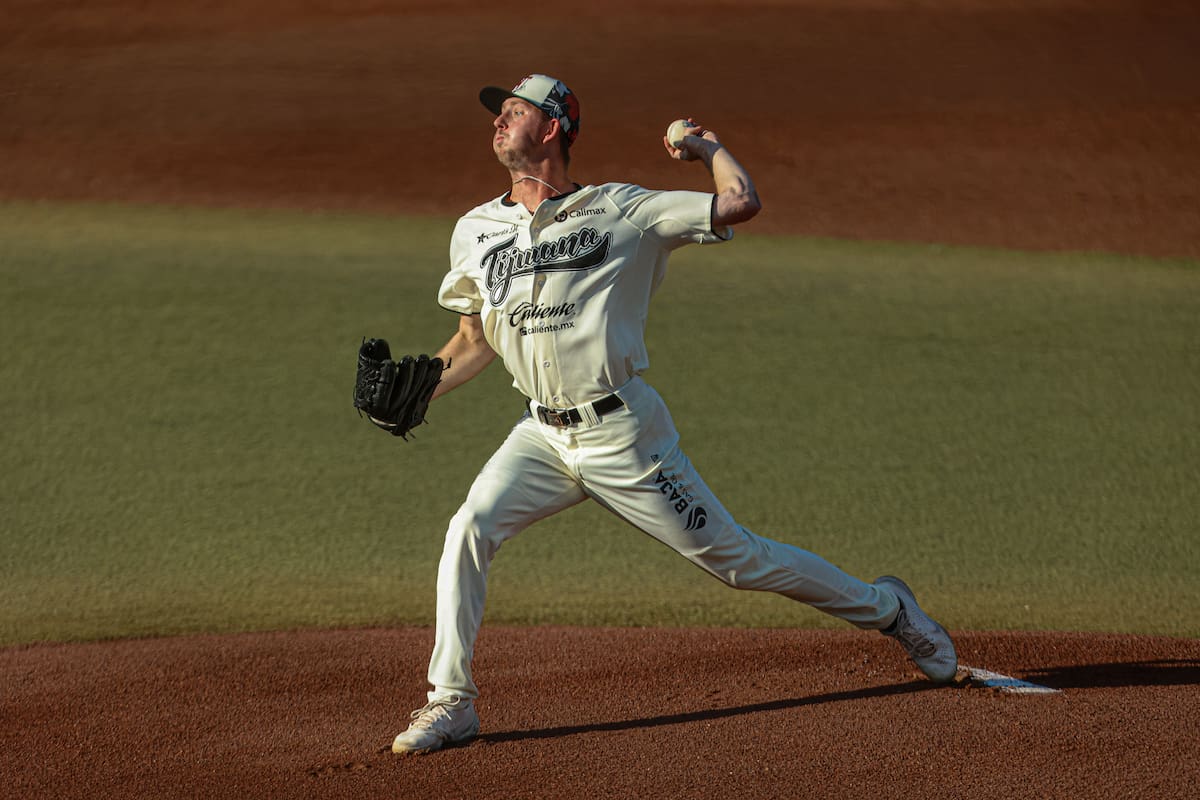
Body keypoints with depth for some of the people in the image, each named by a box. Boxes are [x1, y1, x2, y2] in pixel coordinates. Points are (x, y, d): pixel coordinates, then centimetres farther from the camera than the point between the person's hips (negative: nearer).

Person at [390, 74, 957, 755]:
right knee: (470, 530, -19)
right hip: (543, 436, 4)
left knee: (734, 557, 1)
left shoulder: (620, 210, -6)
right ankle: (452, 703, -11)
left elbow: (741, 203, -11)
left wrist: (708, 147, 6)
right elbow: (476, 342, 16)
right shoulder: (477, 231, 8)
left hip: (623, 435, -4)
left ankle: (887, 609, 21)